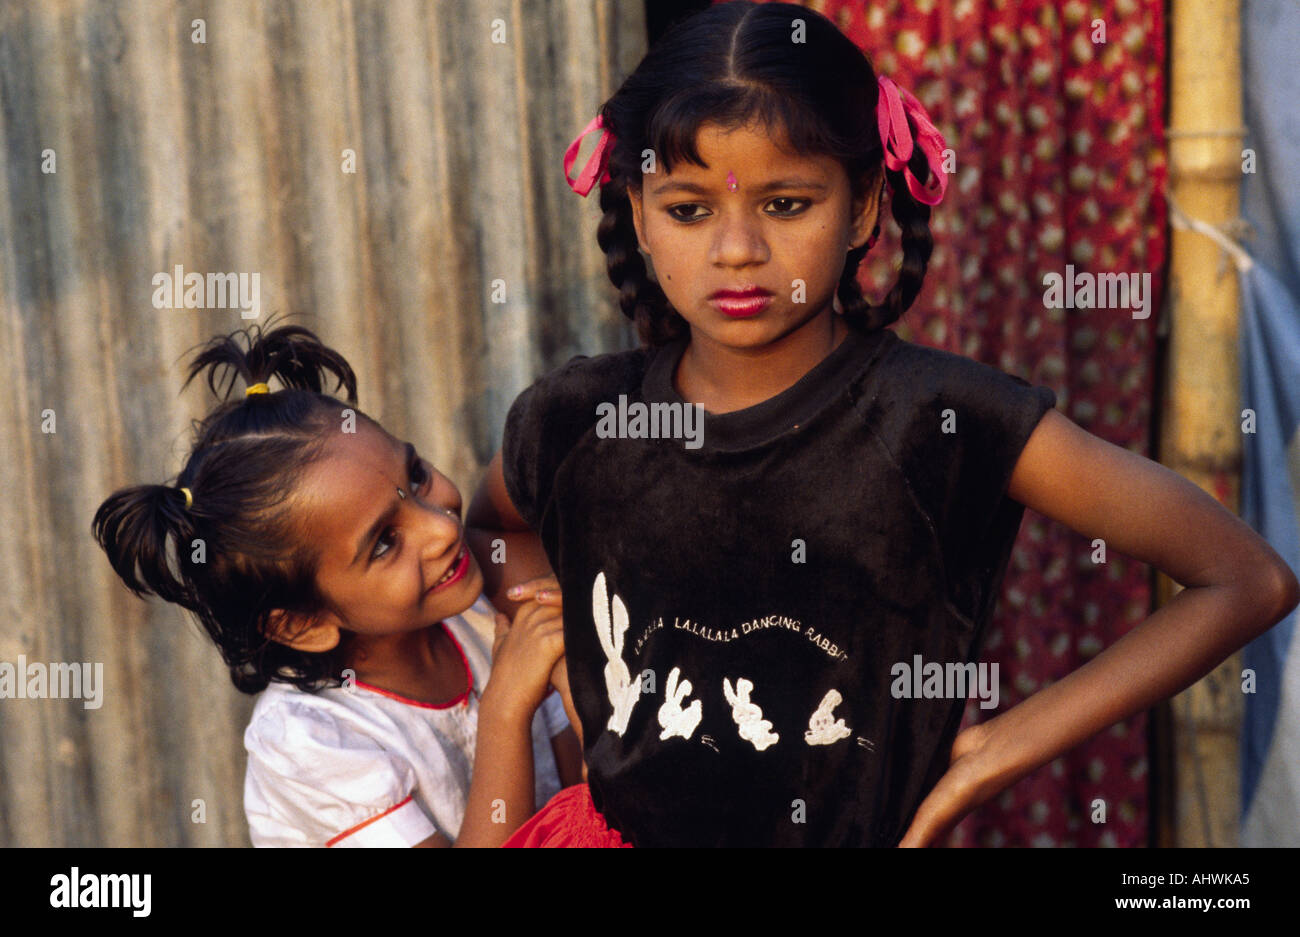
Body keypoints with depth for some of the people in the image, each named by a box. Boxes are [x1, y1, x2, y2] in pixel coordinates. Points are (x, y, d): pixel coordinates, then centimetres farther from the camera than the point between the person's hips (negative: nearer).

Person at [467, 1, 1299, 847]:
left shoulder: (934, 417, -18)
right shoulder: (573, 423, -8)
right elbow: (494, 527, 16)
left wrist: (999, 752, -14)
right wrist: (561, 657, -1)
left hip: (856, 830, -2)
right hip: (620, 824, 2)